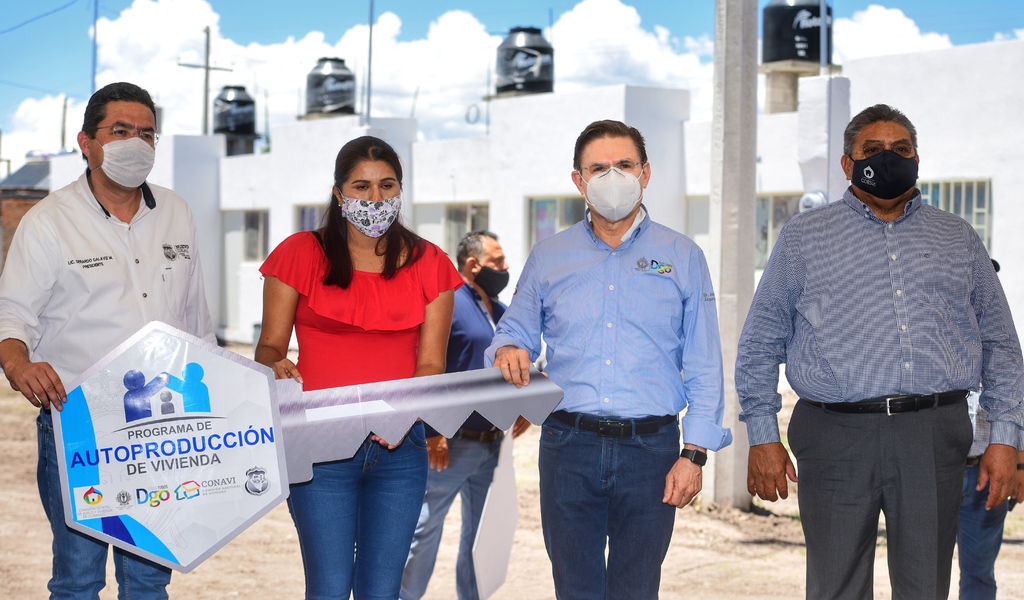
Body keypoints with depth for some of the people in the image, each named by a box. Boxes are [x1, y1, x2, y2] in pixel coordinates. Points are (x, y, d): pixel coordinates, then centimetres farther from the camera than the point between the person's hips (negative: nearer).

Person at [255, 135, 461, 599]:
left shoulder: (429, 264, 7)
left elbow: (431, 364, 4)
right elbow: (269, 346, 4)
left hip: (400, 450, 2)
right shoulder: (300, 255, 2)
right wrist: (277, 367, -21)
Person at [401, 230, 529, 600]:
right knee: (425, 527, 0)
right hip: (451, 444, -7)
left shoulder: (502, 313, 13)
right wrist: (433, 432, -20)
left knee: (480, 531, 14)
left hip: (491, 444, 7)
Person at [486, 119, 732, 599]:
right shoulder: (548, 257, 9)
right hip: (569, 446, 1)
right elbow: (515, 331, 15)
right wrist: (508, 351, -11)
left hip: (649, 450, -1)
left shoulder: (682, 257, 5)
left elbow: (704, 366, 4)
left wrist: (695, 453, -4)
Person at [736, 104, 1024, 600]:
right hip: (836, 437, -1)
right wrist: (762, 438, 0)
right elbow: (760, 344, 8)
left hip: (934, 439, 2)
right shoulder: (803, 237, 9)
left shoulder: (958, 239, 16)